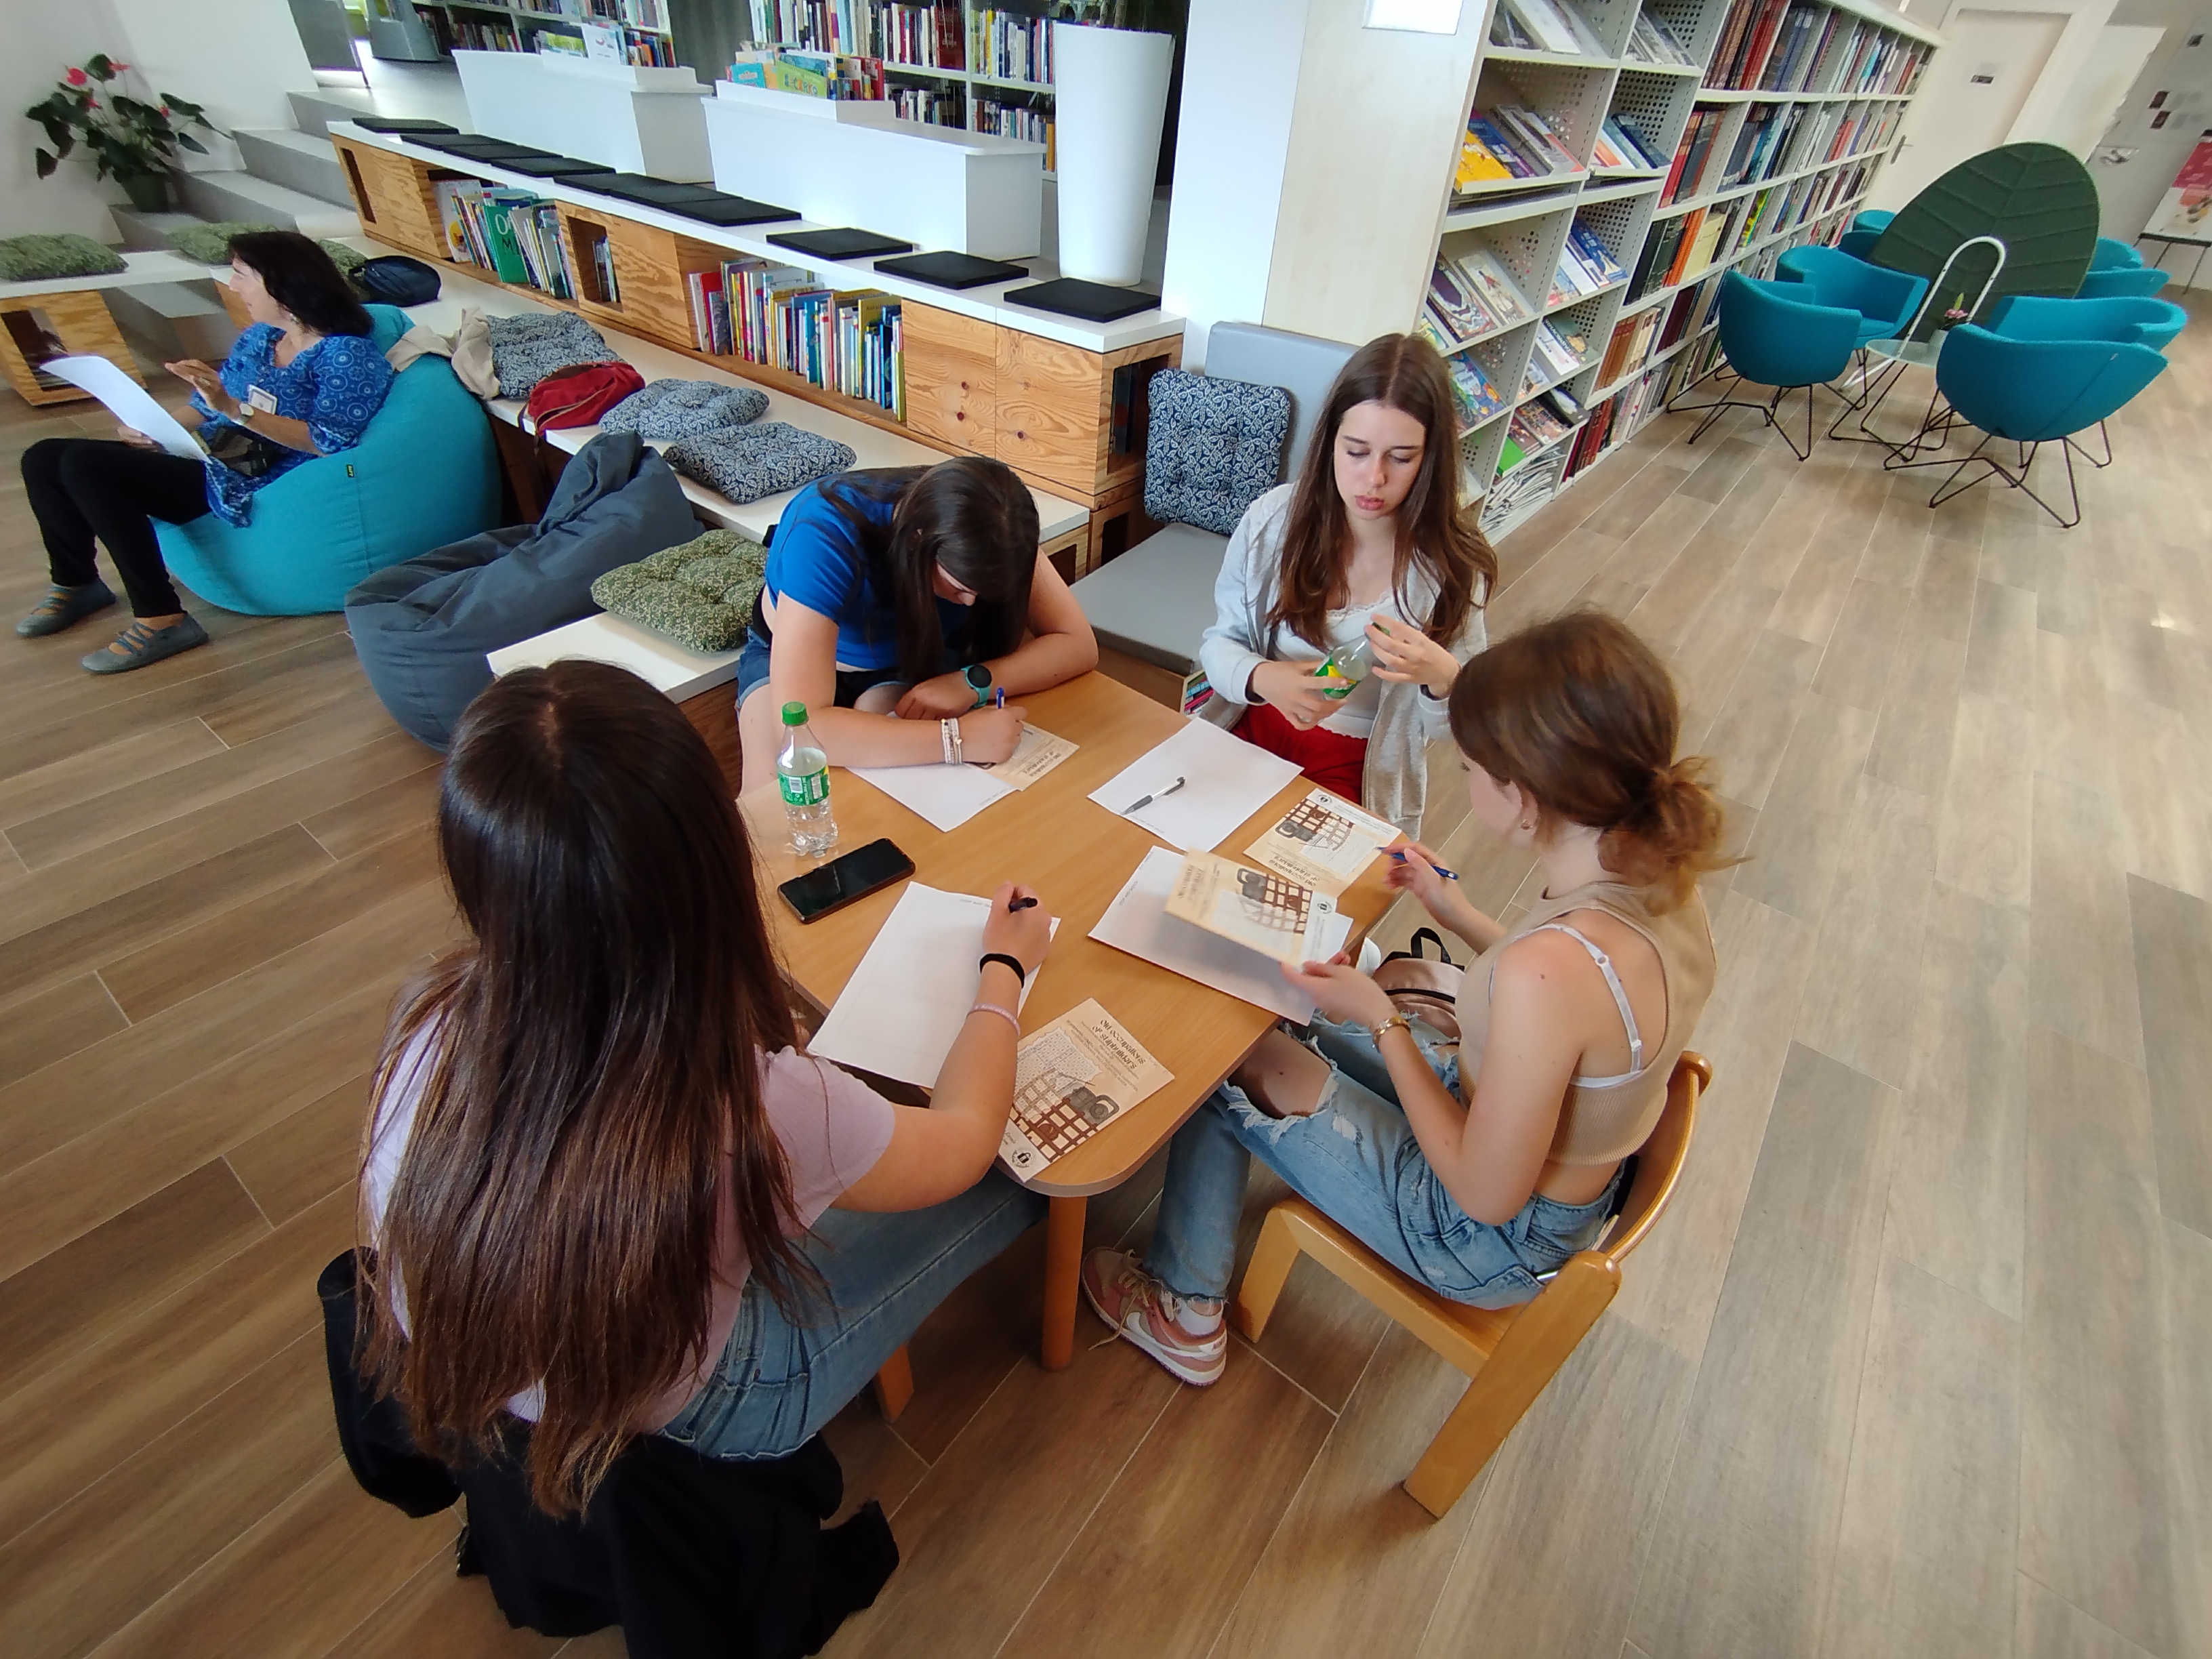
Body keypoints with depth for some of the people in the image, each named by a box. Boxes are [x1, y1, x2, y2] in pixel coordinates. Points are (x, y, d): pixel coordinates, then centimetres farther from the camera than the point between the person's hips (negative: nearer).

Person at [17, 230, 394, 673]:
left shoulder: (346, 353, -12)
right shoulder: (259, 337, 13)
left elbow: (330, 441, -24)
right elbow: (211, 410, 16)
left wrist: (234, 408, -30)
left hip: (254, 484, -9)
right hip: (213, 457, 9)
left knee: (85, 464, -23)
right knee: (44, 458, 5)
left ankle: (161, 618, -18)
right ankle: (76, 583, 25)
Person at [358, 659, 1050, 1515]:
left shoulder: (434, 1018, -28)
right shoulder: (759, 1111, -43)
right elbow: (964, 1139, -18)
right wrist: (1005, 969, -2)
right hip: (673, 1421, -4)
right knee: (1009, 1180, 8)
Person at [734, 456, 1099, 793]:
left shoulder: (988, 531, -28)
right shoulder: (826, 534, -40)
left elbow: (1079, 645, -26)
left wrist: (972, 682, -41)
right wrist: (958, 739, -54)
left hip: (906, 662, 3)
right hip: (790, 652, -2)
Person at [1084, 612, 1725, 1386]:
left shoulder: (1548, 969, -40)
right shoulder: (1662, 875, -13)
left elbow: (1486, 1196, -26)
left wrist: (1380, 1020, -18)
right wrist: (1455, 910, 6)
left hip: (1494, 1241, -8)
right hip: (1574, 1157, 8)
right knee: (1285, 1022, 17)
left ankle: (1184, 1311, 25)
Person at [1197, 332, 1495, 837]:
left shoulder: (1453, 565, -9)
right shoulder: (1272, 519, -9)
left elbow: (1450, 727, -3)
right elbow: (1219, 643, -1)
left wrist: (1441, 677, -27)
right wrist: (1263, 678, -25)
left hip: (1361, 774, -1)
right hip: (1254, 735, 2)